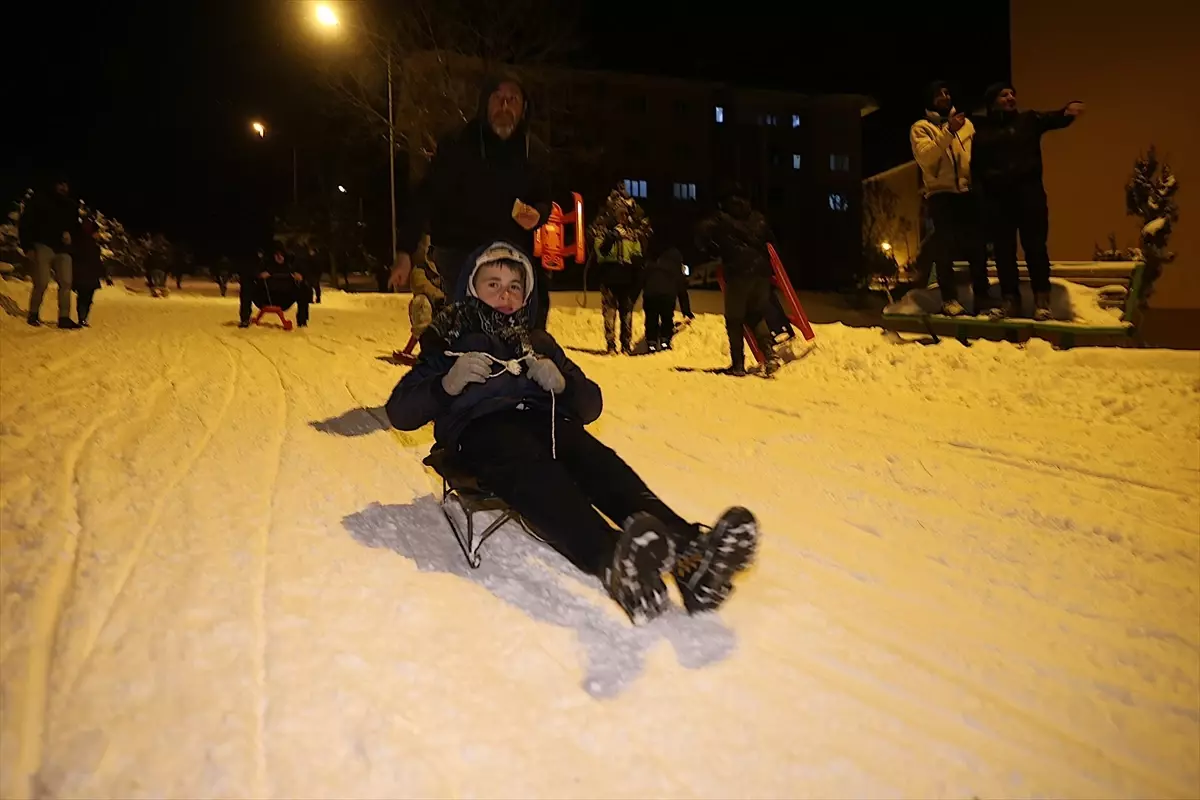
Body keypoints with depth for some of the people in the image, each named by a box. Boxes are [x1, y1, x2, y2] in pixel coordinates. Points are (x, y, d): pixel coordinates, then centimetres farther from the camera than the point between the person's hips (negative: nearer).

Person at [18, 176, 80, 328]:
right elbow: (26, 223, 1)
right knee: (42, 282, -12)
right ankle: (33, 314, 4)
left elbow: (75, 227, 23)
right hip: (43, 246, -4)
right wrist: (27, 246, -10)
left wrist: (70, 235, -3)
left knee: (66, 283, -6)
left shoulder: (71, 206, 15)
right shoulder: (40, 199, 4)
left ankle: (64, 318, -6)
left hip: (63, 249, 4)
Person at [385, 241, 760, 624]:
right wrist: (447, 384, -6)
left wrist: (561, 382, 2)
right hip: (482, 426, -3)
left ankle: (685, 554, -55)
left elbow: (590, 404, 25)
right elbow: (401, 412, 14)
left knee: (600, 463, -31)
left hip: (546, 420, 3)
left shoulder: (538, 343, 33)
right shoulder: (450, 341, 25)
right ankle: (615, 562, -65)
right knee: (535, 473, -38)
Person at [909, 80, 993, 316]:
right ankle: (949, 299, 0)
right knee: (945, 248, -5)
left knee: (977, 246, 3)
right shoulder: (921, 127, 3)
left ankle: (981, 297, 10)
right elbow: (924, 156, -15)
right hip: (941, 194, -4)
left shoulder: (966, 124, 18)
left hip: (969, 192, 4)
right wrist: (948, 132, -23)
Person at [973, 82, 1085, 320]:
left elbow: (1054, 118, -4)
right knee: (1003, 251, 3)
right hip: (997, 198, 1)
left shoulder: (1028, 120, 13)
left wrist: (1070, 109, -24)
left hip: (1029, 193, 0)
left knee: (1035, 247, -2)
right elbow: (976, 165, 7)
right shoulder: (981, 130, 11)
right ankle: (1010, 301, 10)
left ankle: (1042, 301, 1)